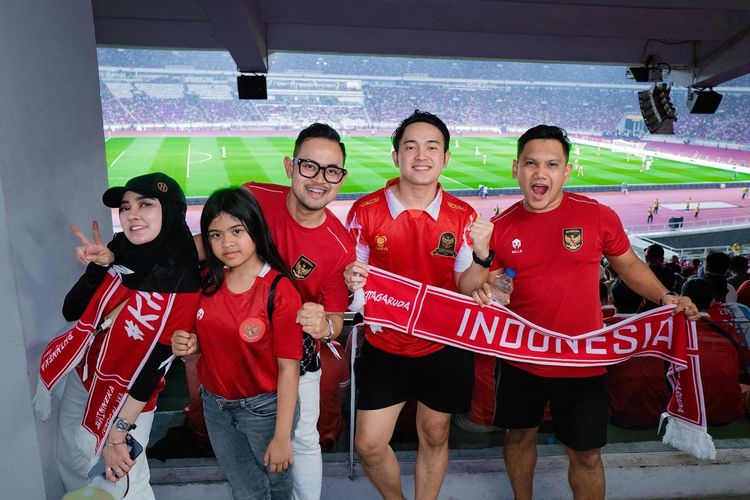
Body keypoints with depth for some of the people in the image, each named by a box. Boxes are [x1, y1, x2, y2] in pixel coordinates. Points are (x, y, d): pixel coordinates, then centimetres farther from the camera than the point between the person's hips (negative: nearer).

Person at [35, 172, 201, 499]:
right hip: (82, 377, 6)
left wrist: (120, 432, -22)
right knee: (70, 465, 22)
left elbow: (155, 361, -22)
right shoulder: (117, 250, -9)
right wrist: (99, 267, -23)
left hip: (127, 397, -5)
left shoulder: (181, 285, -23)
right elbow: (71, 311, -6)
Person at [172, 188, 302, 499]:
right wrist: (188, 345, -12)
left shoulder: (279, 290, -21)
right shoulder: (208, 282, -5)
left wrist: (282, 436, -17)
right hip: (215, 405, 5)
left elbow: (288, 368, -19)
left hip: (264, 408, -4)